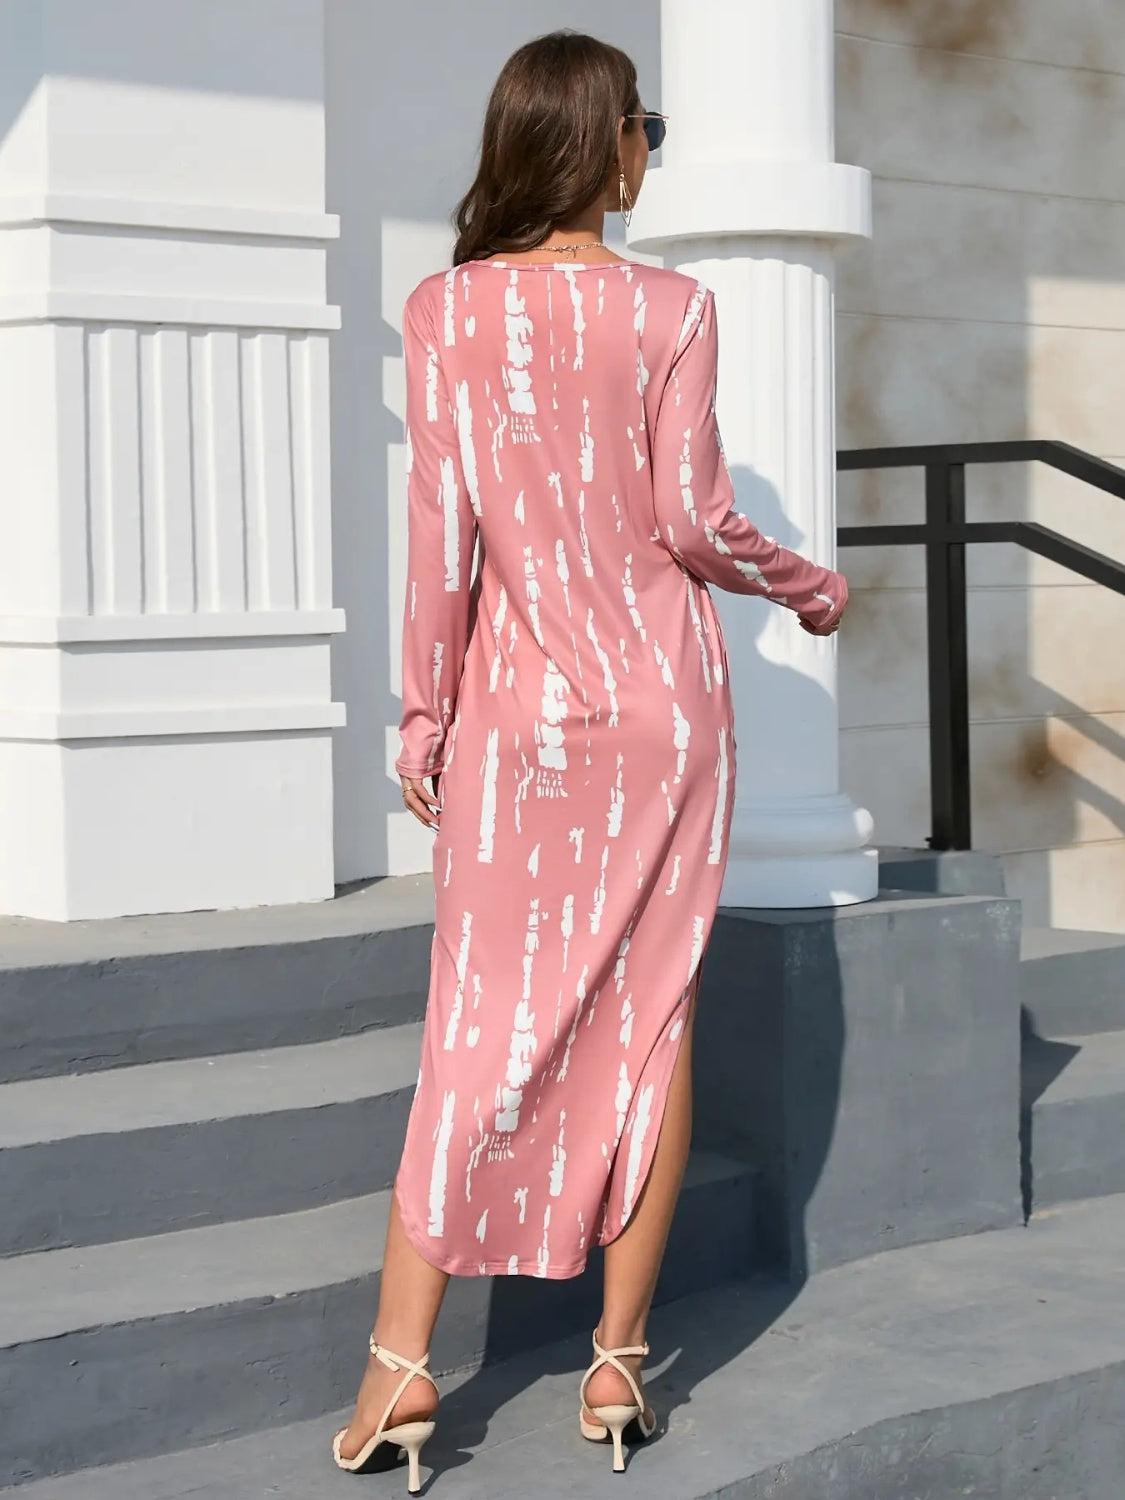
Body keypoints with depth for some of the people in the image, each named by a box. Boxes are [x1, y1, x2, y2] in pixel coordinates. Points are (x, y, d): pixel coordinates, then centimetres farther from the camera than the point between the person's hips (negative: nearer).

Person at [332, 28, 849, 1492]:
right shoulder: (670, 307, -4)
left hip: (516, 709, 1)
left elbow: (441, 521, -4)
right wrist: (814, 587, 12)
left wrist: (423, 713, 3)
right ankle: (619, 1362, 10)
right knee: (651, 1018, 6)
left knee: (481, 1027, 6)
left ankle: (402, 1359, 1)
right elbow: (694, 519, -6)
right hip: (664, 702, -1)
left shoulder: (446, 308, -3)